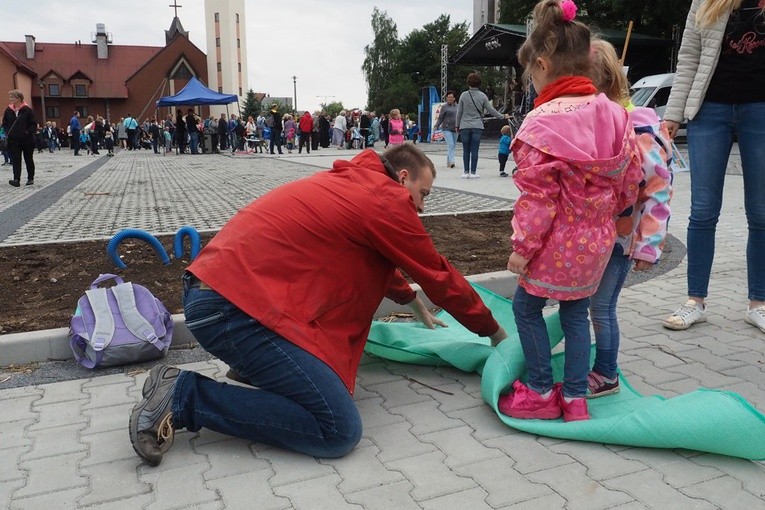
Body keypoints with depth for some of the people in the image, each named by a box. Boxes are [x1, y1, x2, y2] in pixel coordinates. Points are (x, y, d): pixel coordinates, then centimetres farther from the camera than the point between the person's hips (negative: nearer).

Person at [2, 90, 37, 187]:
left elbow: (34, 124, -7)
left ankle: (30, 178, 21)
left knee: (28, 159, 9)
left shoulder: (27, 110, -8)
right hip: (13, 140, 3)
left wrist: (28, 132, -16)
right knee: (15, 160, -4)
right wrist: (7, 132, 1)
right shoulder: (8, 110, 5)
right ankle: (16, 180, -9)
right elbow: (4, 123, 15)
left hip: (27, 140, -3)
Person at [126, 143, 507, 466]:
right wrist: (494, 331, 22)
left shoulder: (355, 184, 23)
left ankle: (254, 360, 18)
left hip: (211, 286, 11)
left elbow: (379, 262, 39)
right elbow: (440, 276, 7)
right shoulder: (388, 200, -3)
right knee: (339, 431, -12)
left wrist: (418, 307, 49)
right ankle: (182, 395, -7)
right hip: (231, 307, -10)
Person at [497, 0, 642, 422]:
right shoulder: (614, 113, 1)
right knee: (576, 311, 18)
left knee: (526, 306, 12)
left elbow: (537, 196, -19)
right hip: (598, 240, 7)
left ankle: (541, 393, 22)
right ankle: (575, 398, 25)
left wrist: (521, 247, -11)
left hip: (557, 242, -7)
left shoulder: (541, 122, -19)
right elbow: (631, 177, 7)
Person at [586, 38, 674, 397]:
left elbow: (659, 189, -17)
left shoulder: (636, 128, -19)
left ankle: (605, 375, 21)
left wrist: (648, 246, -16)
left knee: (600, 306, 1)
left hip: (619, 236, -7)